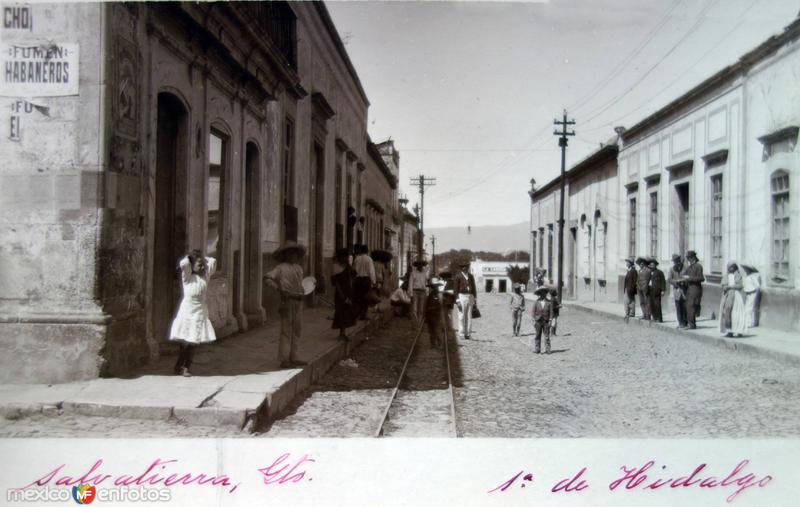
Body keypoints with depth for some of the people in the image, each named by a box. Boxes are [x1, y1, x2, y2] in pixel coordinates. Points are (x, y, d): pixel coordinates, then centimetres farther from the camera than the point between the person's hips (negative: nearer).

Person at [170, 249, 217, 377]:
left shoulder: (204, 276, 11)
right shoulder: (187, 276, -4)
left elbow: (213, 261, 17)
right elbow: (183, 264, -22)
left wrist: (202, 258, 12)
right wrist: (188, 257, -4)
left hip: (200, 312, 5)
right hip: (188, 311, -5)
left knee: (194, 343, 4)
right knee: (186, 342, -5)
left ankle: (186, 367, 11)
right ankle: (179, 366, 8)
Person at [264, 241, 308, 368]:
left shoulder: (299, 268, 18)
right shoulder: (281, 268, -5)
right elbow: (267, 278, -14)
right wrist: (279, 289, -21)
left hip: (298, 302, 8)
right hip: (288, 301, -8)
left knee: (297, 331, 12)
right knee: (286, 331, -5)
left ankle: (293, 358, 23)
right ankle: (284, 360, 1)